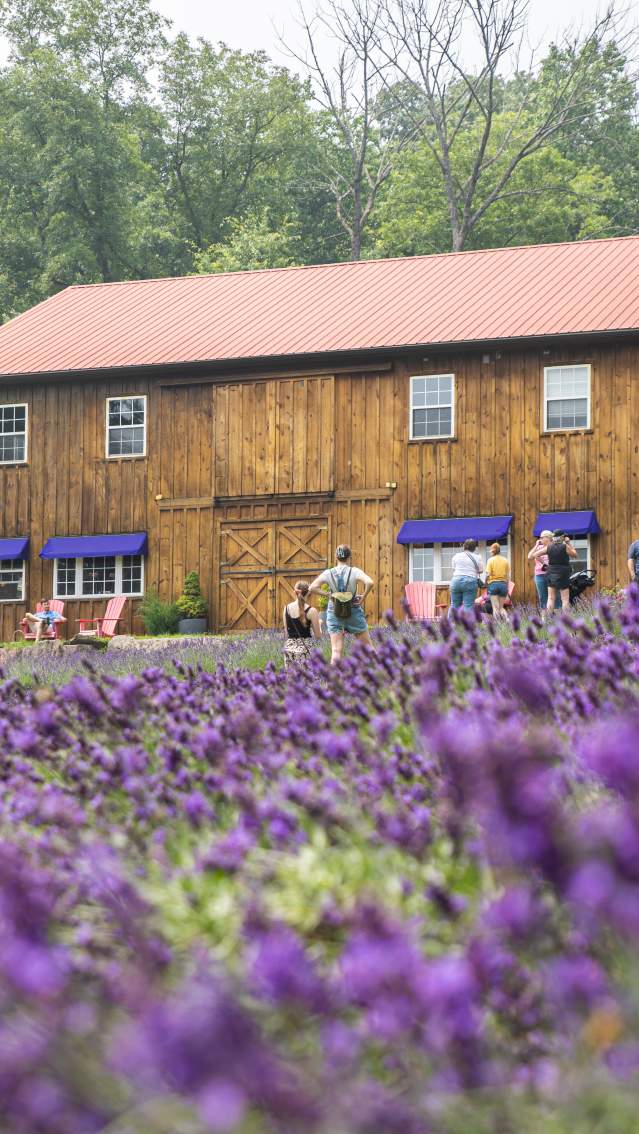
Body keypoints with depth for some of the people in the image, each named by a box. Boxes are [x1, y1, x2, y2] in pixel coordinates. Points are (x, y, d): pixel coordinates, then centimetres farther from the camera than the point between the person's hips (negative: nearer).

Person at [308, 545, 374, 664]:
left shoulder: (328, 573, -4)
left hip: (334, 613, 1)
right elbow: (369, 583, -25)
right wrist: (363, 598, -12)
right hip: (353, 612, -1)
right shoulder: (354, 571, -9)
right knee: (367, 646, 13)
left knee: (336, 651, 0)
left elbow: (312, 588, -13)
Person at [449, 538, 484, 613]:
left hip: (456, 581, 2)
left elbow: (453, 569, 12)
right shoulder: (477, 557, 2)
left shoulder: (456, 556, 9)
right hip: (470, 581, -2)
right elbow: (480, 571, 4)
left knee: (454, 605, 8)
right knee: (469, 606, -3)